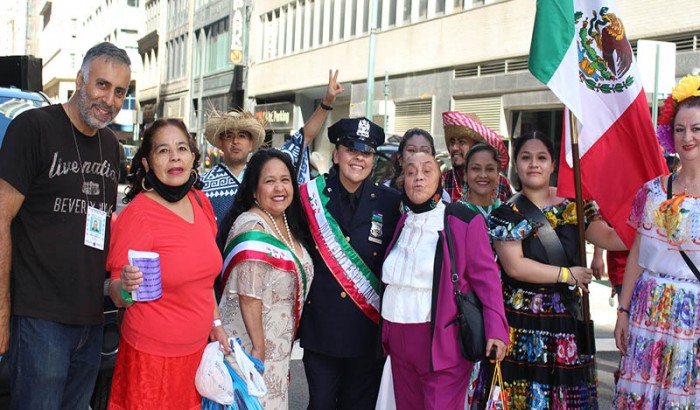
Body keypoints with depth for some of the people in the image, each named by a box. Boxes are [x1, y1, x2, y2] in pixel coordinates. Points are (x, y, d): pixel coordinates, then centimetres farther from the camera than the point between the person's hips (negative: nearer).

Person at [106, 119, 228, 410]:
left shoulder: (199, 201, 3)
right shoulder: (138, 213, -15)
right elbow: (118, 296, -11)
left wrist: (216, 324, 14)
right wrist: (126, 287, -32)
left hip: (196, 350, 6)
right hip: (152, 354, -6)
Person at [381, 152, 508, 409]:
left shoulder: (465, 221, -8)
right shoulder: (403, 223, 11)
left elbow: (486, 278, -10)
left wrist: (495, 328, -19)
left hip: (443, 342, -6)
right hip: (399, 341, 6)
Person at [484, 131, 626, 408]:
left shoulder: (573, 205, 6)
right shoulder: (507, 214, -5)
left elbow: (611, 238, 4)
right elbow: (514, 266, -13)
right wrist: (566, 274, -10)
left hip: (566, 317, 3)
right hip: (522, 322, -3)